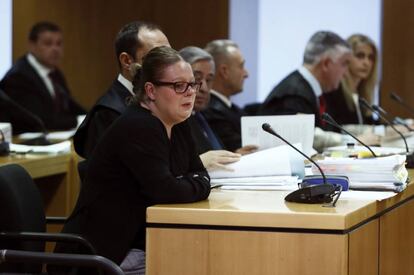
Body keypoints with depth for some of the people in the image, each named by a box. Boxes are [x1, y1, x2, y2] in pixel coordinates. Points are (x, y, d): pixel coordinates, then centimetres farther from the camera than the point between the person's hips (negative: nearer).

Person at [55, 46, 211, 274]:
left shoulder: (177, 125, 9)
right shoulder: (136, 128, -19)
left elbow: (198, 173, 13)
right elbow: (164, 190, -26)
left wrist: (188, 185, -9)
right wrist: (200, 186, -8)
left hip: (142, 244, 8)